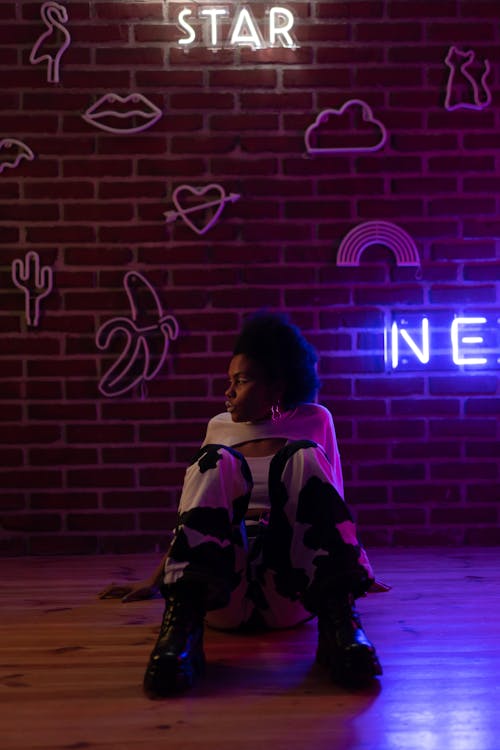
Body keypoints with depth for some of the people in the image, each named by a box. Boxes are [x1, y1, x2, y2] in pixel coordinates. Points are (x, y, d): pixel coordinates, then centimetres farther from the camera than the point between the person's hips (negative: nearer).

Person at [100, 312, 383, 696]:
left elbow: (330, 506, 17)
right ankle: (184, 621, -41)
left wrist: (347, 576, 8)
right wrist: (155, 581, 20)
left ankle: (338, 620, -37)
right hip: (224, 597, 1)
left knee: (304, 458, -21)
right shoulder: (221, 427, 21)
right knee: (216, 462, -22)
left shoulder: (313, 421, 16)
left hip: (291, 597, -1)